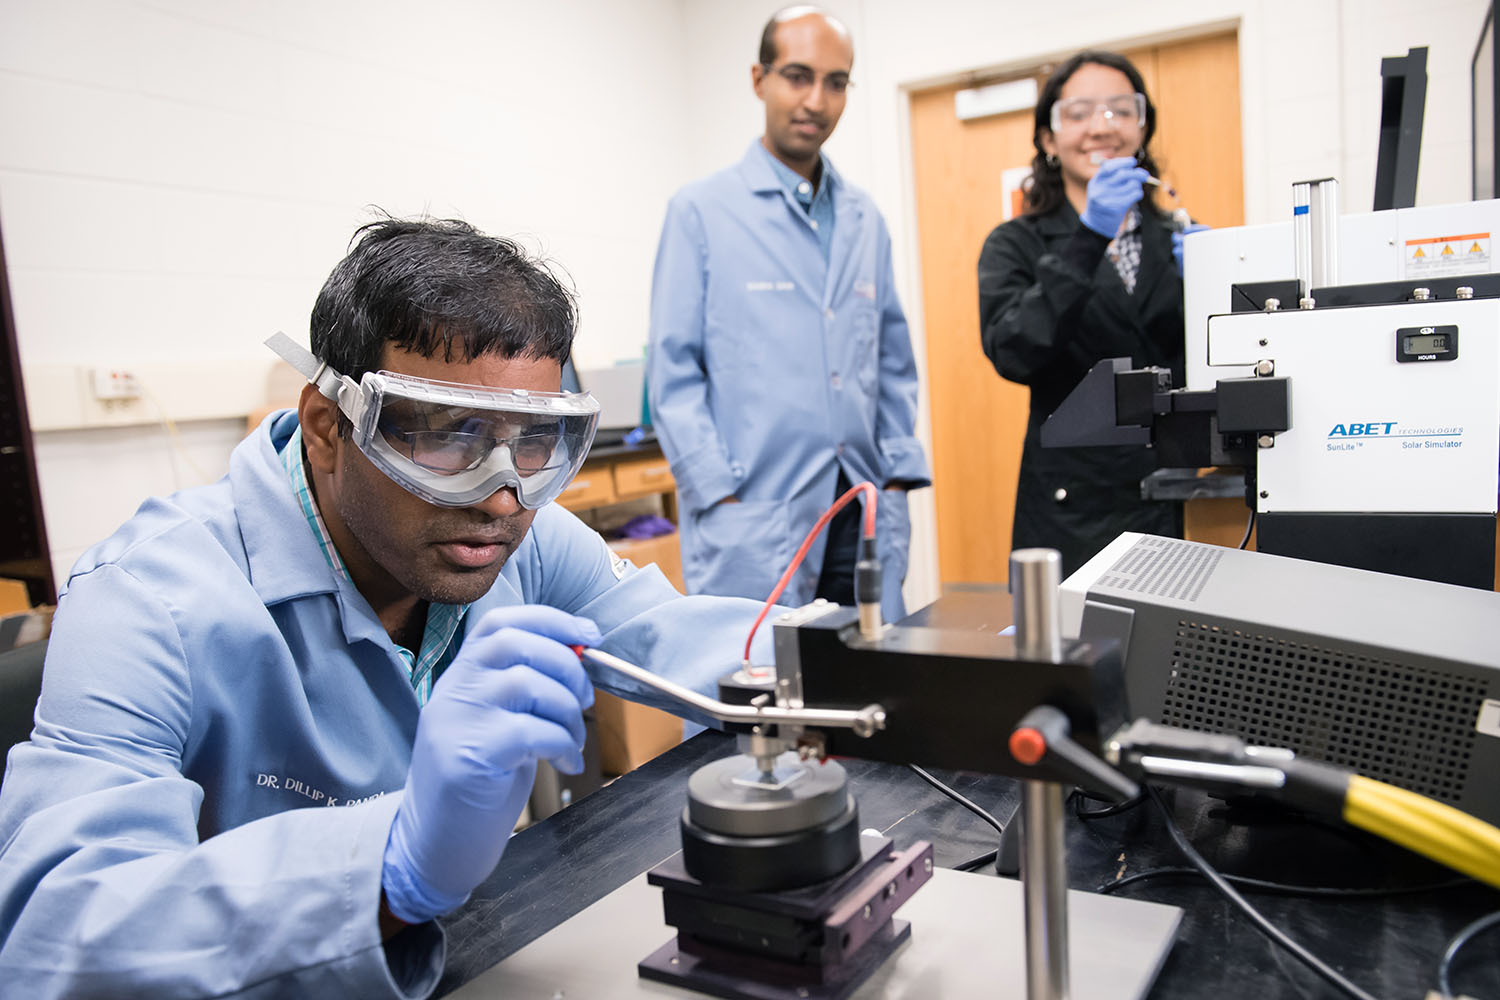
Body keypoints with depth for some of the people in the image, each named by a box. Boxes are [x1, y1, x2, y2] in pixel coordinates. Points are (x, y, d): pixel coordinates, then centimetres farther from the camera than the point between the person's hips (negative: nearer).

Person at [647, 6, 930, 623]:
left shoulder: (865, 220, 14)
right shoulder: (702, 212, -1)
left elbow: (893, 362, 17)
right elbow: (673, 374, -5)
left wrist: (898, 477, 7)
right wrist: (723, 497, -12)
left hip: (863, 517, 5)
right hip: (755, 526, -4)